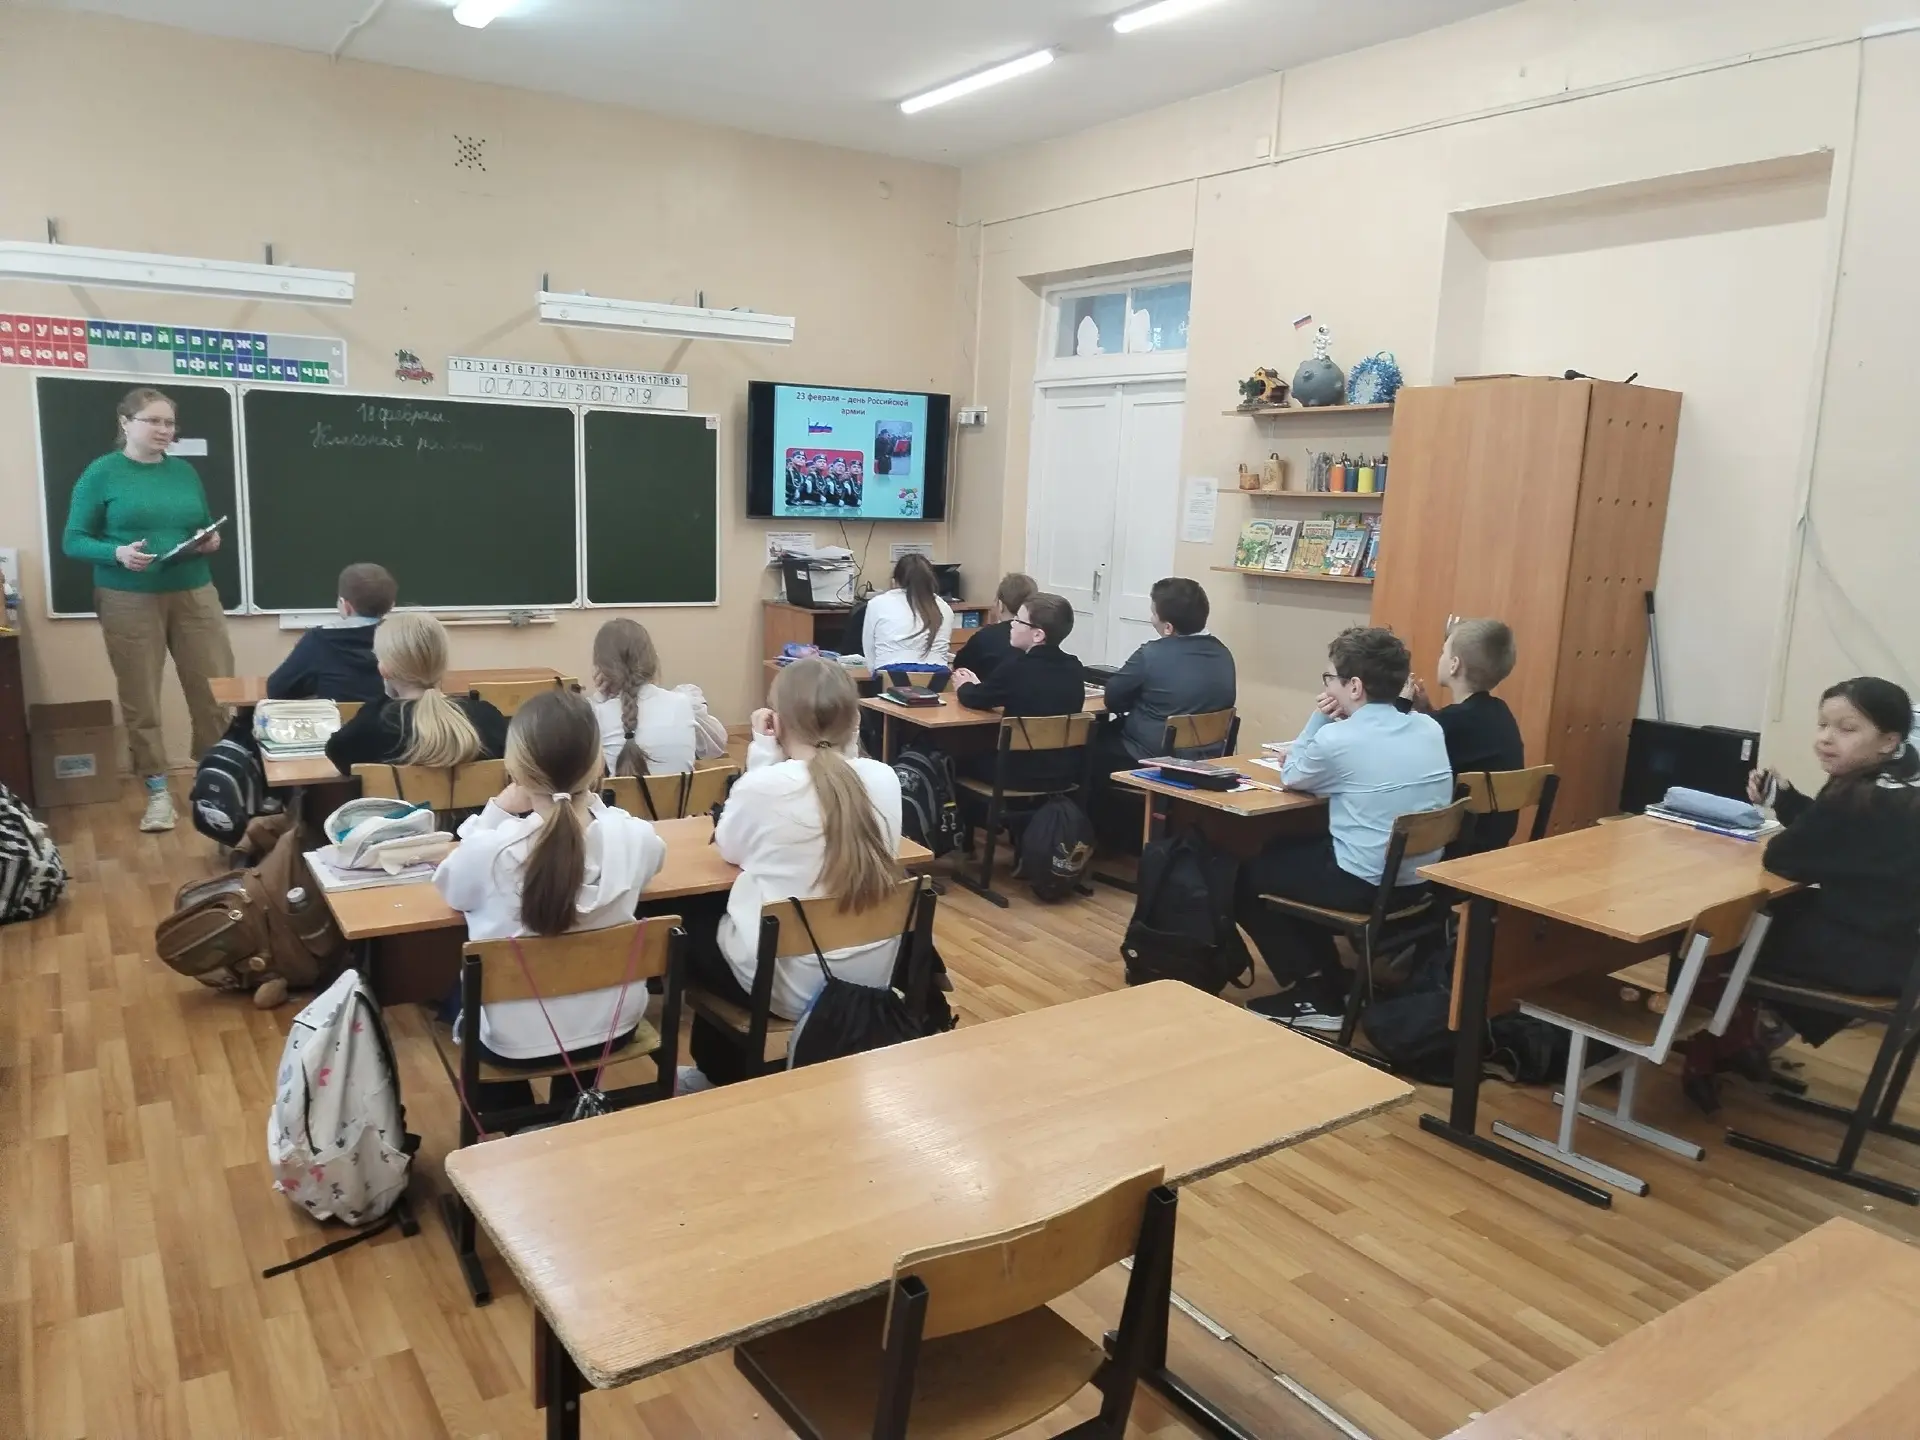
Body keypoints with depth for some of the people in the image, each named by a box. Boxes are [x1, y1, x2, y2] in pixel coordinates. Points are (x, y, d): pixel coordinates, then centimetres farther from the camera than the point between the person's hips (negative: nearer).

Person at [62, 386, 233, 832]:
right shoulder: (102, 473, -2)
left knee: (216, 690, 1)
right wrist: (118, 553, -21)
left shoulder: (185, 472, 9)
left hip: (194, 594, 3)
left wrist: (213, 540, -4)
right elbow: (73, 541, -3)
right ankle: (158, 792, 13)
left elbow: (207, 527, 19)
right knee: (140, 699, 4)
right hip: (129, 601, -3)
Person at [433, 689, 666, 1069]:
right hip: (613, 1025, 3)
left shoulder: (487, 851, -28)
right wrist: (591, 802, 1)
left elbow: (452, 891, -2)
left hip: (514, 1041, -2)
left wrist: (498, 811, -7)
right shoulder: (635, 837, -21)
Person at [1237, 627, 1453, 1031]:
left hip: (1366, 886, -8)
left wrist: (1318, 720, 3)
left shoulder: (1338, 738, -18)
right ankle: (1328, 985, 27)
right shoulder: (1430, 728, 3)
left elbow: (1290, 777, 2)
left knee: (1245, 873, 12)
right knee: (1292, 850, 27)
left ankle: (1312, 995, 14)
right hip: (1421, 881, 8)